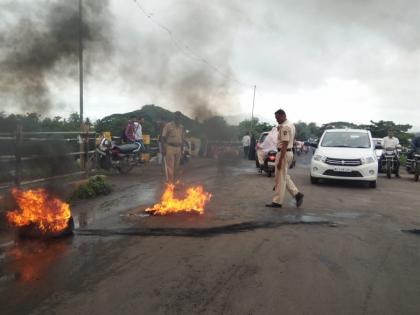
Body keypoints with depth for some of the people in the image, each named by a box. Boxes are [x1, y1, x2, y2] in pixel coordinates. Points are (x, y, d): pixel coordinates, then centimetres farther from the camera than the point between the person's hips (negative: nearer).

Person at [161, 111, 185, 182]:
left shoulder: (181, 127, 10)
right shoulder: (168, 125, -6)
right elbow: (163, 137, -8)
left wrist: (181, 148, 12)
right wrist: (163, 148, -15)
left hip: (178, 148, 6)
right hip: (169, 148, -6)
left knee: (176, 167, 12)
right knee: (170, 167, -7)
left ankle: (175, 181, 25)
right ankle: (170, 183, -4)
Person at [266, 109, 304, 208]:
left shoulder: (285, 127, -19)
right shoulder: (291, 124, 14)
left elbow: (285, 144, -24)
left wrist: (280, 160, -25)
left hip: (284, 153, -11)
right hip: (289, 152, 11)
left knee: (280, 178, -3)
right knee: (284, 176, 17)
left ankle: (277, 202, 5)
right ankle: (297, 194, 13)